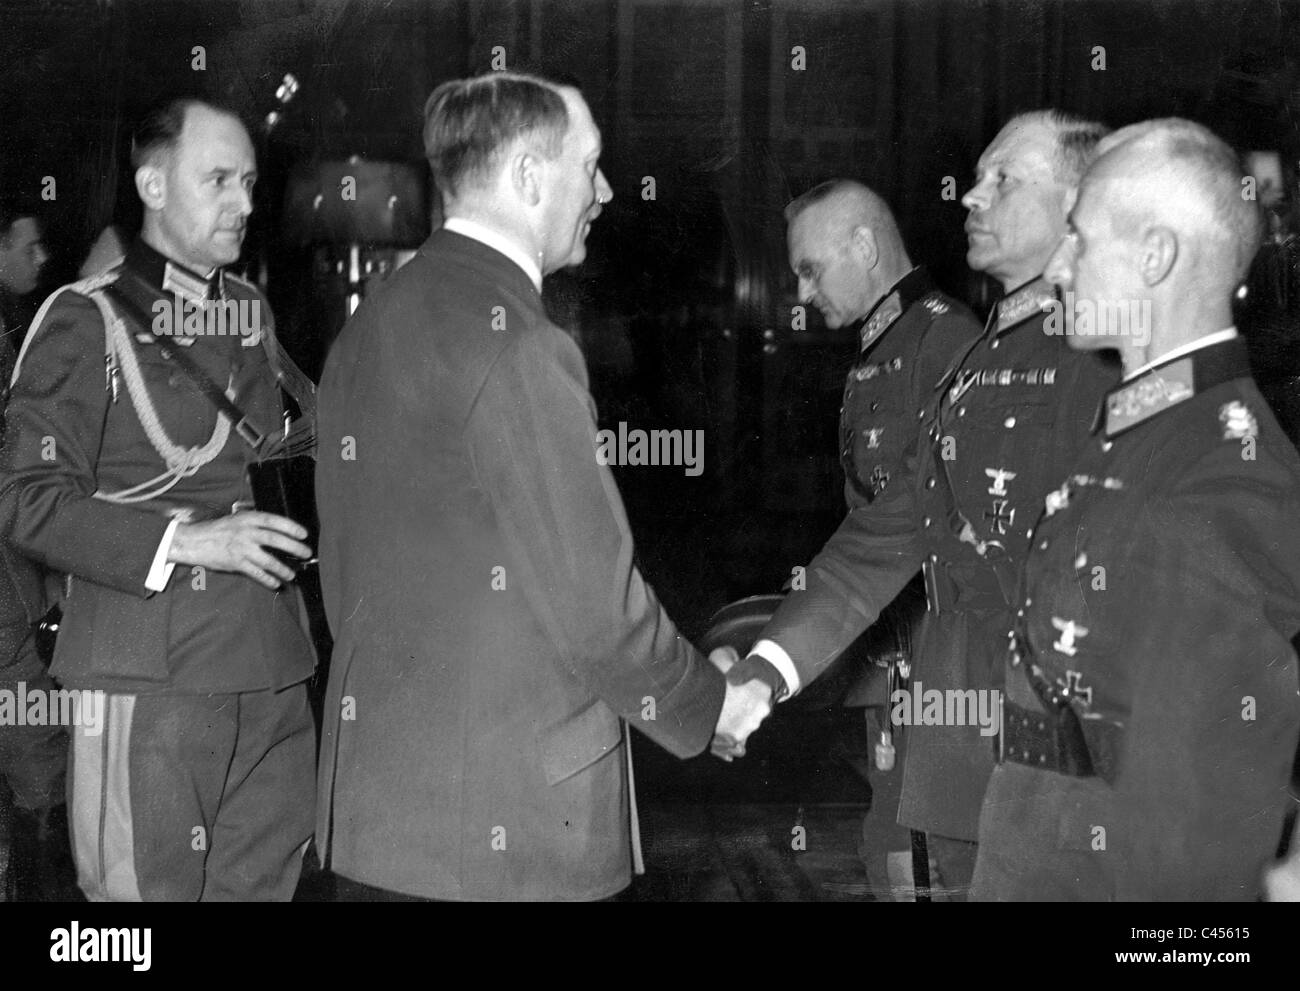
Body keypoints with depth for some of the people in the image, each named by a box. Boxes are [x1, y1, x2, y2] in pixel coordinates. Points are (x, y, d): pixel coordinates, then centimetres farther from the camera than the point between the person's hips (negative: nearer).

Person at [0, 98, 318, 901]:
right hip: (151, 678, -6)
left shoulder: (253, 312, 17)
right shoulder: (88, 322, -3)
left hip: (274, 678, 6)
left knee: (265, 883, 8)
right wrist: (184, 541, -17)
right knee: (148, 891, -2)